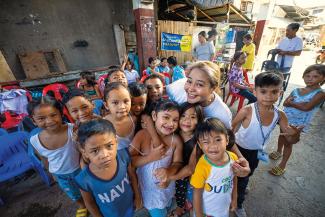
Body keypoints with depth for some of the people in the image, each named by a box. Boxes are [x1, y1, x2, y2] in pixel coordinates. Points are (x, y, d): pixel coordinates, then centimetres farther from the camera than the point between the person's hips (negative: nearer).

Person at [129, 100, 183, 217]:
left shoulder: (176, 140, -20)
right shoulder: (142, 135, -26)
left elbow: (177, 163, -12)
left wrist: (168, 172, -31)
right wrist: (151, 157, -31)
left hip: (167, 186, 3)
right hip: (148, 186, -3)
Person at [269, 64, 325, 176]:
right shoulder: (296, 90, -1)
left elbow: (307, 107, -24)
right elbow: (285, 103, -5)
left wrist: (291, 103, -12)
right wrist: (299, 104, -22)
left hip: (298, 124, -4)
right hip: (286, 119, 4)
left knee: (288, 142, 6)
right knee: (282, 136, 22)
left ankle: (282, 165, 23)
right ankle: (278, 151, 49)